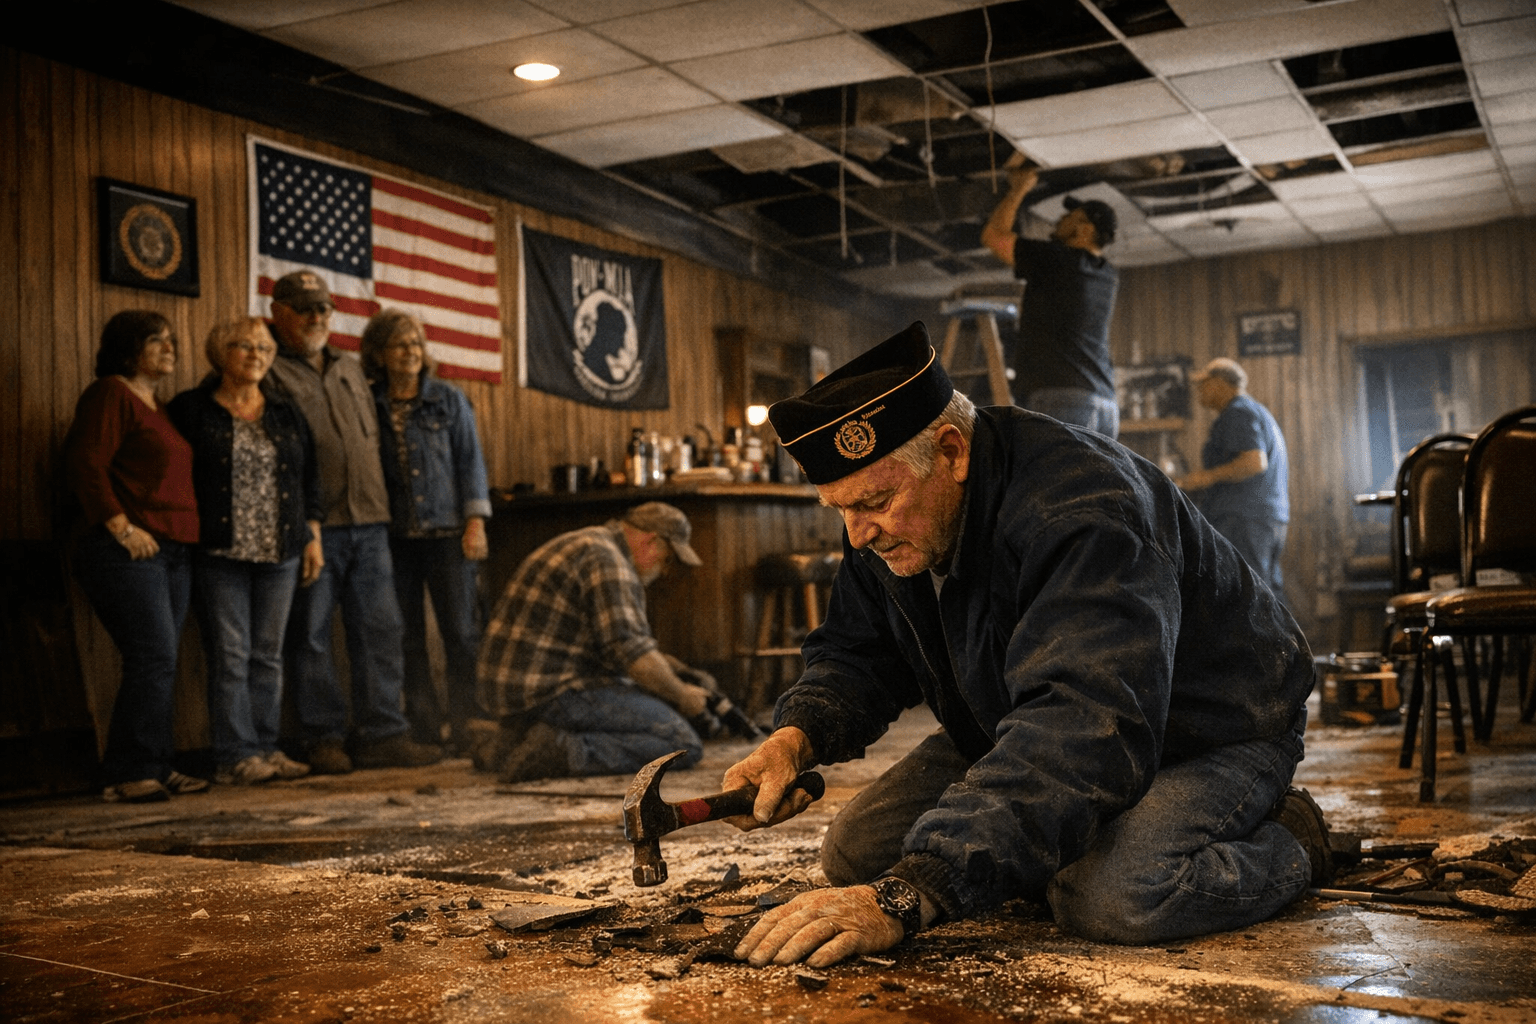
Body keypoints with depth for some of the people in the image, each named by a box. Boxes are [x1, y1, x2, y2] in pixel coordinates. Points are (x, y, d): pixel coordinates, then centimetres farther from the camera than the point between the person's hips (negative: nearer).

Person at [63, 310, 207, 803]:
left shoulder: (157, 406, 22)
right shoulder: (109, 394, -5)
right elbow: (85, 465, -15)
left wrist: (187, 537, 16)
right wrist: (121, 527, -18)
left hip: (172, 551, 9)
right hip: (127, 552, -9)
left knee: (161, 663, 7)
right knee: (154, 658, -13)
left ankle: (157, 768, 12)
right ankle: (128, 775, -8)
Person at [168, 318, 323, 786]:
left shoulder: (286, 414, 14)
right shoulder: (191, 409, 2)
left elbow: (309, 479, 16)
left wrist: (313, 537, 10)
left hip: (279, 553, 4)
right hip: (220, 553, -4)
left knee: (268, 654, 7)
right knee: (230, 654, -5)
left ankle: (266, 748, 12)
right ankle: (235, 755, 0)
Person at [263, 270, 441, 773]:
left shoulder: (351, 369, 21)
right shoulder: (269, 373, 0)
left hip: (368, 524, 6)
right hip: (312, 527, -6)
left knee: (380, 628, 3)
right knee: (311, 635, 1)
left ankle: (382, 733, 9)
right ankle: (323, 739, 9)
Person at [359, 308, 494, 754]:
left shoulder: (448, 399, 6)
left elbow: (470, 461, 5)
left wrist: (475, 521, -3)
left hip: (447, 533, -1)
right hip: (394, 537, 1)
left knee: (462, 633, -5)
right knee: (408, 639, 3)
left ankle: (471, 728, 2)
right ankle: (425, 732, 11)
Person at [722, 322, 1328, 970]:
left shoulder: (1079, 514, -38)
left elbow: (1086, 732, -49)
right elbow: (857, 654, 3)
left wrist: (904, 897, -57)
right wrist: (795, 738, -23)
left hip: (1206, 738, -7)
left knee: (1111, 898, -37)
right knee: (854, 854, -5)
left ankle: (1286, 844, -4)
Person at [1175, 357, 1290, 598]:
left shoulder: (1238, 413, -7)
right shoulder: (1260, 413, 25)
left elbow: (1255, 462, -22)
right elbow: (1285, 472, 30)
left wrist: (1209, 476, -17)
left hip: (1242, 519, -10)